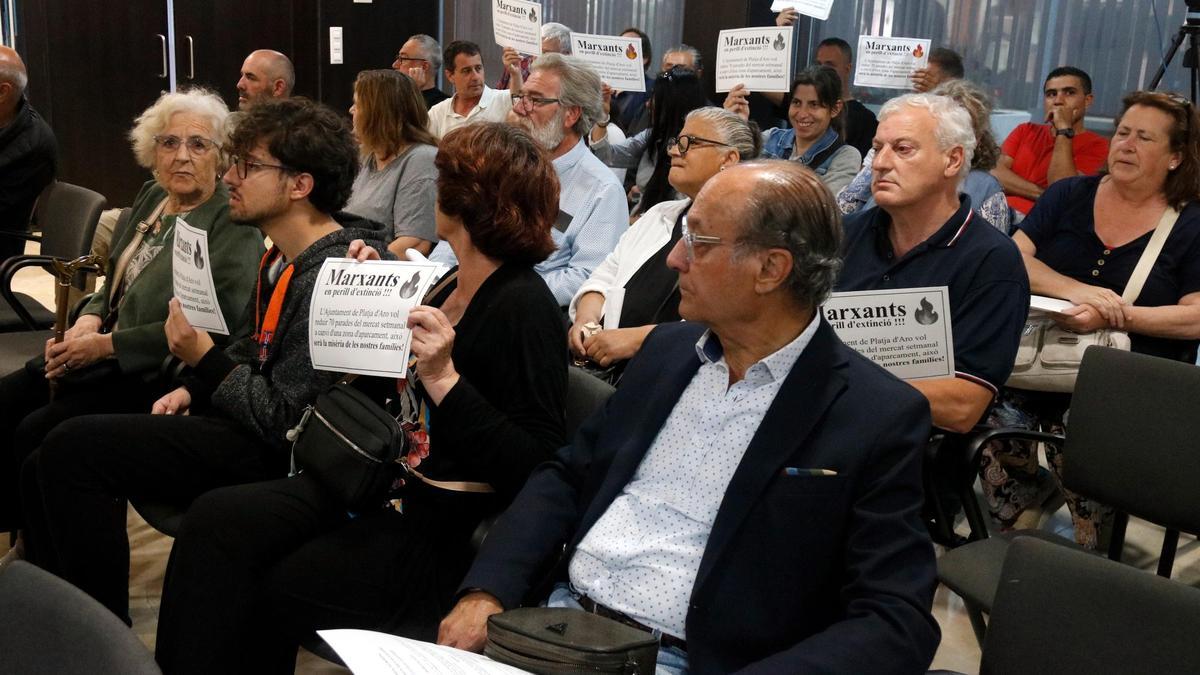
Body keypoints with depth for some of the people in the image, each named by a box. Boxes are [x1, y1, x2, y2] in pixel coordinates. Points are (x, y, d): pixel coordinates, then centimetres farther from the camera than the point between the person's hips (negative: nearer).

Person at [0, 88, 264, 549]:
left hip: (160, 377, -8)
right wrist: (88, 321, -3)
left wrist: (105, 345, -19)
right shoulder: (151, 196, 11)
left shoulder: (233, 225, -15)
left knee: (37, 433, -19)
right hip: (100, 355, 8)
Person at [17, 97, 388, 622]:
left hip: (276, 456, -10)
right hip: (251, 418, 10)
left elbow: (284, 421, -24)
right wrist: (194, 388, 7)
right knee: (44, 474, 6)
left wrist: (204, 360, -17)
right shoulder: (285, 256, 8)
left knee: (71, 449, -16)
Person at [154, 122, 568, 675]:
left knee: (269, 592, -14)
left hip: (436, 530, -8)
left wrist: (443, 377, -28)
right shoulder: (448, 286, 10)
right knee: (215, 519, -8)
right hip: (379, 484, 8)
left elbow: (535, 466, -22)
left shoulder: (524, 307, -16)